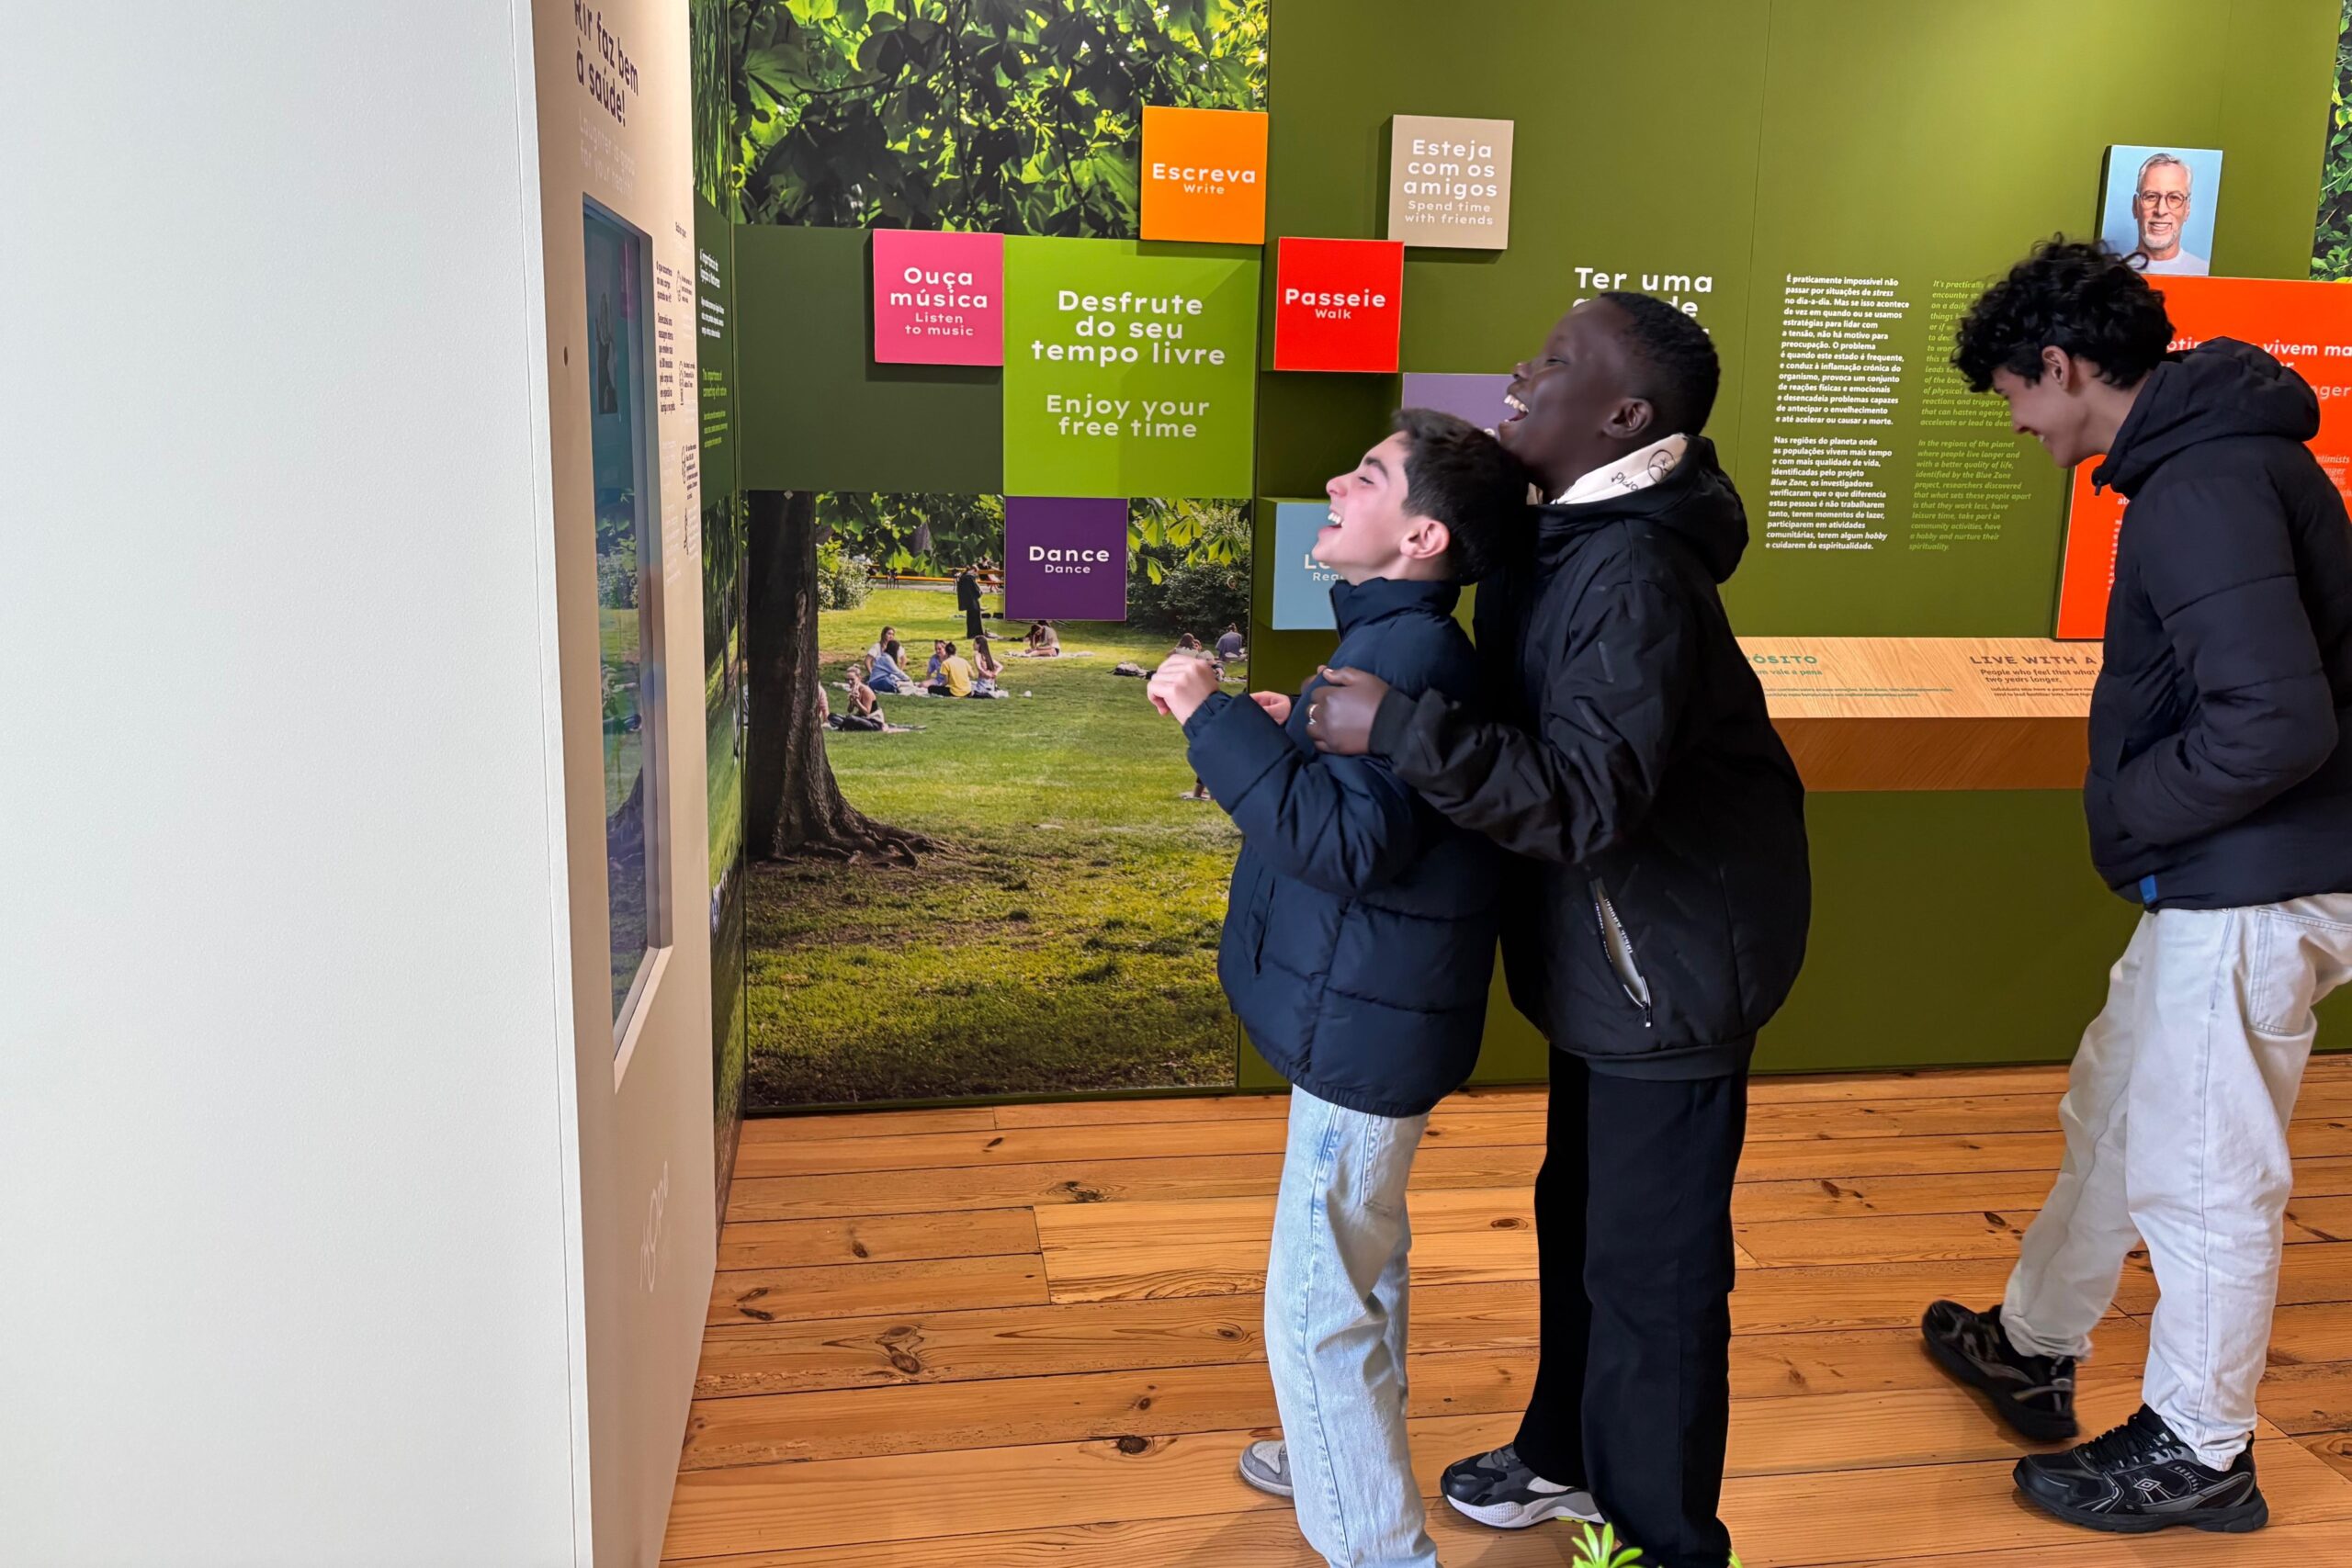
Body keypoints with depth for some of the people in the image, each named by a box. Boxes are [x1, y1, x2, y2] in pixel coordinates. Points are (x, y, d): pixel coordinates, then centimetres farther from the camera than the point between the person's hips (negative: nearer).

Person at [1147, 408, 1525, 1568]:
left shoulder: (1411, 655, -24)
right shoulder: (1396, 641, 9)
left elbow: (1352, 839, -33)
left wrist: (1214, 719, -28)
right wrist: (1296, 730, 9)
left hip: (1365, 1027, -11)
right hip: (1369, 1007, 11)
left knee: (1315, 1310, 0)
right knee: (1362, 1259, 27)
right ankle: (1352, 1458, 47)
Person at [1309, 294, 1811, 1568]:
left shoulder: (1636, 576, -27)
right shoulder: (1559, 537, 3)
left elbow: (1586, 796, -36)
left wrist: (1400, 728, -38)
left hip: (1674, 967, -10)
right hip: (1607, 952, 10)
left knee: (1650, 1267, 4)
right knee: (1577, 1214, 24)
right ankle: (1569, 1456, 45)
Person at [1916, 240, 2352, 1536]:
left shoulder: (2201, 490, -22)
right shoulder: (2213, 454, 10)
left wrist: (2129, 816, -15)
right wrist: (2136, 818, 9)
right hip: (2221, 881, 10)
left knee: (2201, 1171, 5)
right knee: (2109, 1117, 22)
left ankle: (2197, 1454, 24)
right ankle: (2029, 1350, 40)